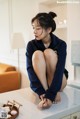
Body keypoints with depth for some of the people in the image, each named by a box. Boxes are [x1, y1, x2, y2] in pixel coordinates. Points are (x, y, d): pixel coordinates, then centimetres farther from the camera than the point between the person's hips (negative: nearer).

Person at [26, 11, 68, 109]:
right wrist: (41, 93, -35)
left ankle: (52, 93, -21)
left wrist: (50, 96, -38)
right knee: (37, 54, -26)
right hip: (40, 81, 2)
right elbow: (30, 69, -21)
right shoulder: (31, 45, -11)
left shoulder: (61, 44, -16)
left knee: (49, 52, -27)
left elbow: (59, 70, -26)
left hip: (58, 82, -1)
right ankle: (46, 91, -28)